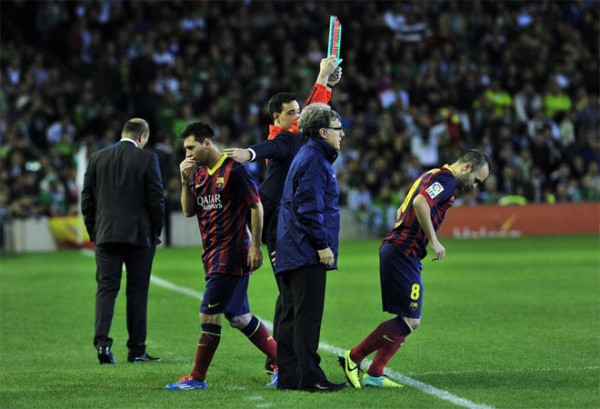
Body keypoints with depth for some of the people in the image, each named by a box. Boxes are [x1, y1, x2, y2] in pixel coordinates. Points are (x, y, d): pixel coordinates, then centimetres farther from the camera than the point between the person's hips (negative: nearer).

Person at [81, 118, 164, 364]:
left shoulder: (97, 159, 6)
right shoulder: (147, 159, -5)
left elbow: (87, 200, 7)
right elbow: (156, 200, -6)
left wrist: (94, 232, 15)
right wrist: (156, 233, 6)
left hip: (106, 234, 2)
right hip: (139, 234, -2)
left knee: (106, 288, 2)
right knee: (137, 291, 5)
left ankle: (102, 340, -17)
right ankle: (136, 350, 8)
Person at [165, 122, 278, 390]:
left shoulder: (233, 170, -12)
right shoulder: (199, 173, 13)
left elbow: (256, 206, -10)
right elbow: (188, 211, 13)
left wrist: (255, 247, -13)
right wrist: (186, 181, -2)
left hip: (231, 255, -9)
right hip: (213, 255, 9)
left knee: (209, 315, -7)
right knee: (238, 318, 11)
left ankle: (197, 378, 0)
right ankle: (282, 362, 20)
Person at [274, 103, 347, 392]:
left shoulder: (309, 157, 20)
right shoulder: (313, 160, -13)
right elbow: (309, 208, -20)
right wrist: (322, 244, -17)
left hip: (293, 251, 11)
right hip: (307, 251, -11)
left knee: (292, 315, 10)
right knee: (308, 315, -11)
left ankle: (288, 376, 12)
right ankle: (310, 377, -12)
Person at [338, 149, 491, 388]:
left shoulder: (432, 176, 22)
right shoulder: (446, 179, -9)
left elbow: (403, 210, 28)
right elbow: (420, 203, -26)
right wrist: (433, 241, -21)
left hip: (394, 250, 11)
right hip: (404, 254, -11)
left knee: (407, 319, 11)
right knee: (410, 321, -9)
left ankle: (374, 375, 8)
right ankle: (353, 358, -6)